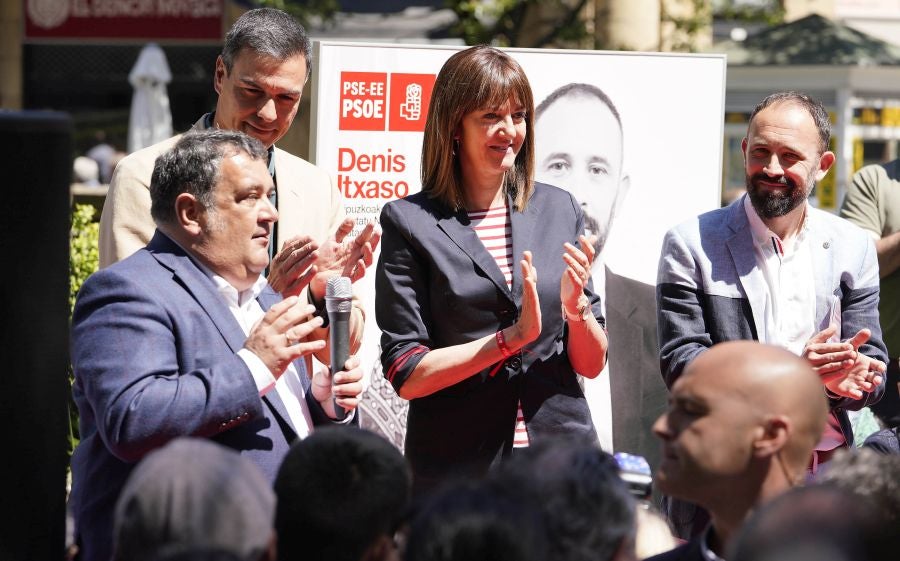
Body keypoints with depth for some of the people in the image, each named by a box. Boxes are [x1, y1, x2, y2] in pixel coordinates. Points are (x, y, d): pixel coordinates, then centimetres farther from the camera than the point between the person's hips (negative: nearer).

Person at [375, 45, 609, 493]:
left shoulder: (559, 211, 10)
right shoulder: (410, 222, -1)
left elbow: (592, 365, 11)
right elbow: (406, 375, -7)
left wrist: (575, 309, -8)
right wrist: (511, 339, -14)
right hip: (457, 469, -3)